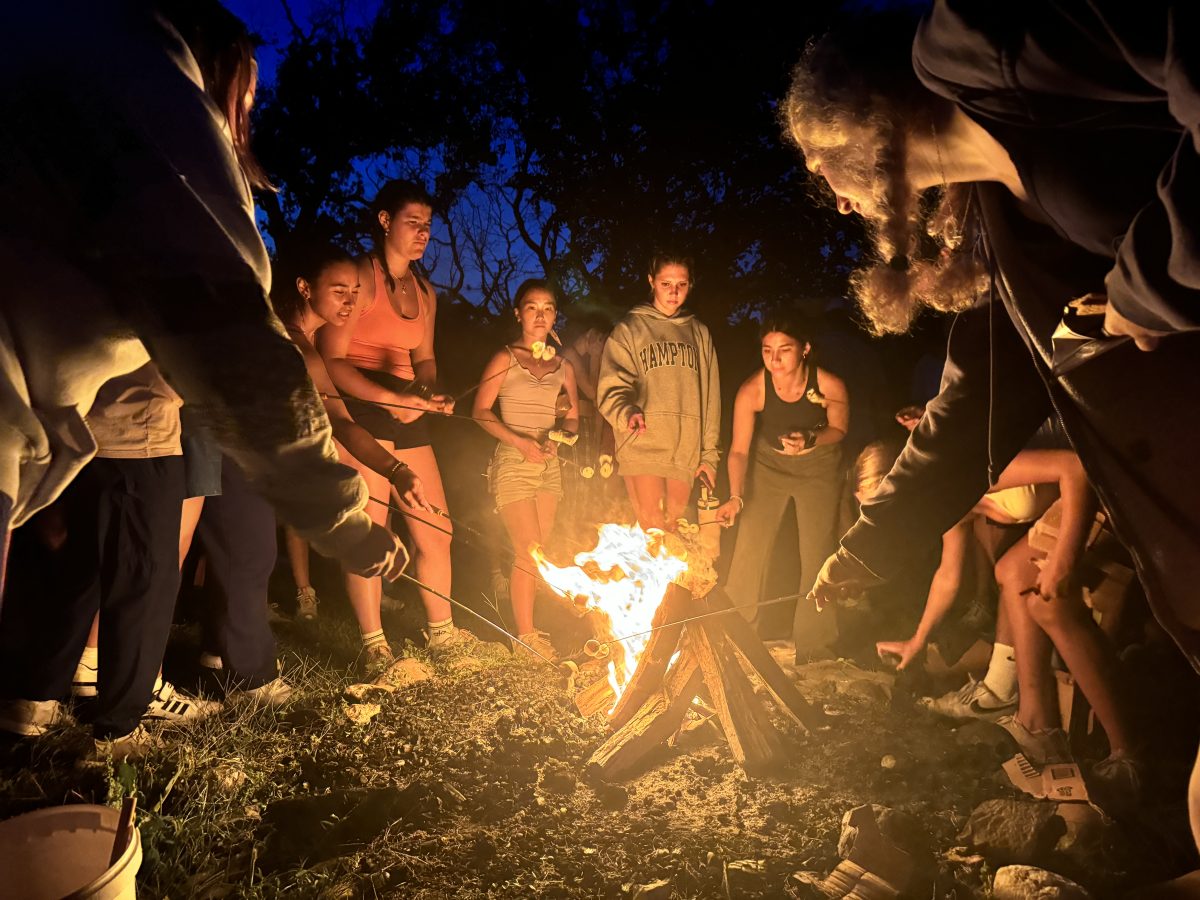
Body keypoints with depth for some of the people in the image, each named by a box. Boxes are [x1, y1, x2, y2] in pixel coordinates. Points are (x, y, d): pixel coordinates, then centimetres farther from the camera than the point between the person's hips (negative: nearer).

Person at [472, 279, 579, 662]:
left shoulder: (562, 366, 9)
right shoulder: (506, 359, -4)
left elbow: (572, 416, 16)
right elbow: (481, 411, -7)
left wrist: (560, 437, -6)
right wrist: (520, 442, -18)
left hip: (549, 466, 5)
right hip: (513, 463, -5)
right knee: (529, 551, -9)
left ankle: (527, 626, 21)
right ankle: (526, 635, 4)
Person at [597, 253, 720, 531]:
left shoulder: (699, 333, 19)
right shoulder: (629, 328, 7)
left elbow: (710, 397, 16)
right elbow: (613, 387, -3)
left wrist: (709, 454, 10)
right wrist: (627, 413, -26)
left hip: (685, 450, 3)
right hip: (642, 446, -3)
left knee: (671, 531, 3)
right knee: (652, 531, -11)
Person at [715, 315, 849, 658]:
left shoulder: (830, 386, -27)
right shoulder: (751, 391, -27)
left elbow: (839, 430, -9)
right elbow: (739, 449, -25)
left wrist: (809, 440, -30)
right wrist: (736, 497, -38)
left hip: (818, 467, 0)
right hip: (768, 464, 1)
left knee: (817, 555, -1)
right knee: (749, 549, -1)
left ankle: (812, 644, 20)